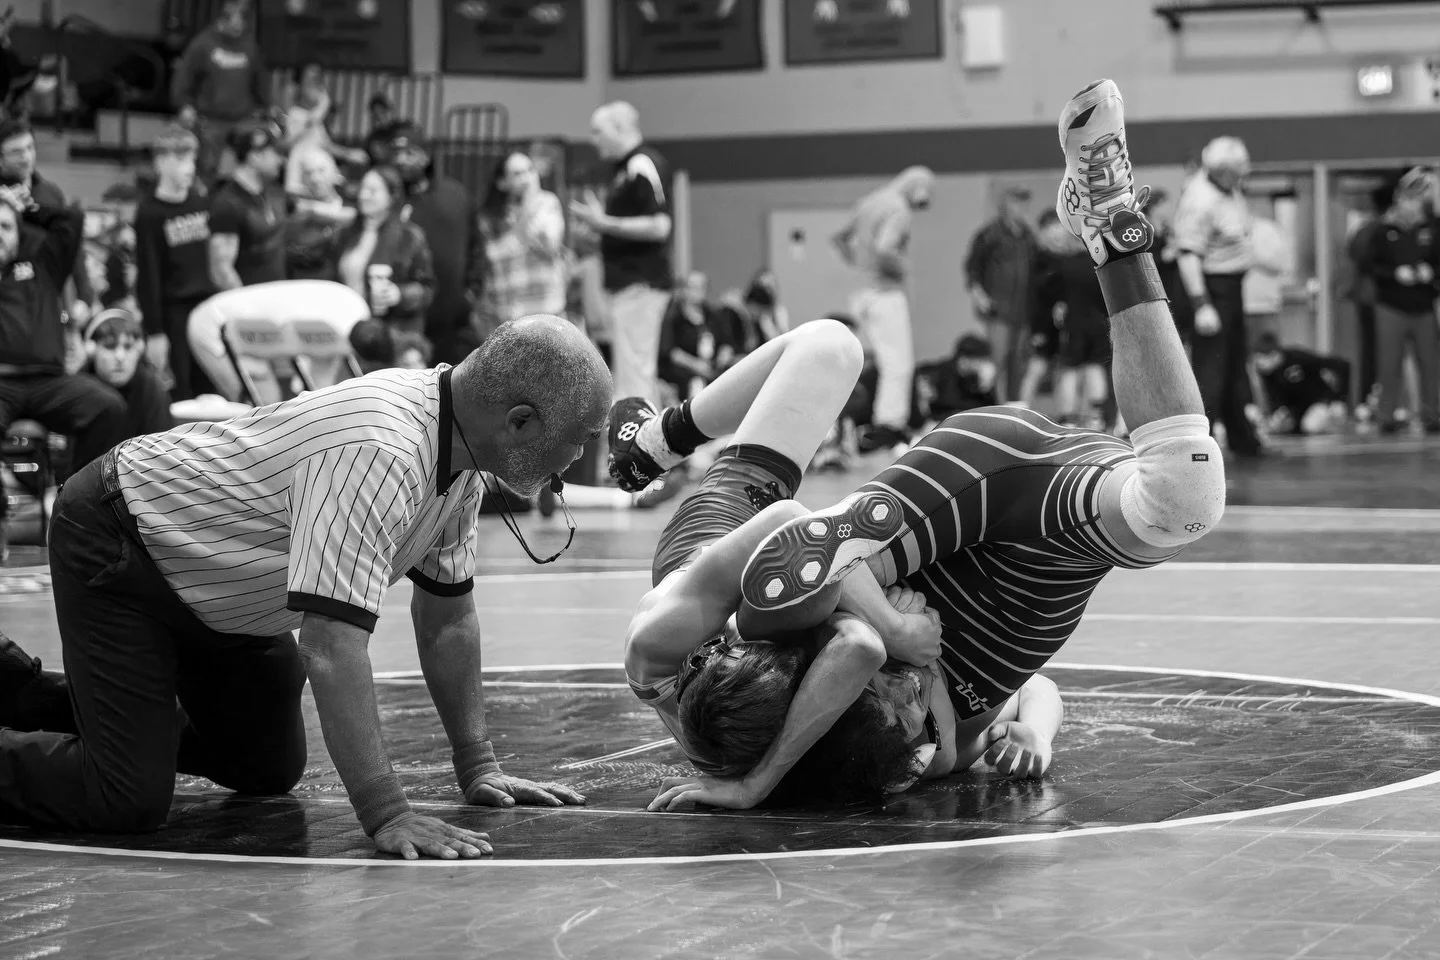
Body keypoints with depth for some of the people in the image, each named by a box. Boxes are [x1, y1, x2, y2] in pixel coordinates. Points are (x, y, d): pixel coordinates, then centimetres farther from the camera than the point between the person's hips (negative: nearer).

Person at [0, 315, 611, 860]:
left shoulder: (462, 463, -7)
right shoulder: (378, 453, -37)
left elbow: (446, 619, 6)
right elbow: (330, 646, -42)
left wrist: (477, 767, 4)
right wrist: (386, 818, -42)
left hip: (215, 583, 9)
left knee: (269, 771, 16)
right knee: (130, 802, -20)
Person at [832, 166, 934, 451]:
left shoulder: (868, 203, 13)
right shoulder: (898, 210, -15)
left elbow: (841, 238, 23)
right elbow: (884, 249, -30)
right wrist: (903, 268, -14)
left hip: (864, 295, 9)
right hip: (886, 293, -9)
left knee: (889, 361, 16)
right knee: (898, 364, -5)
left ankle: (895, 420, 18)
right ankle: (889, 426, -8)